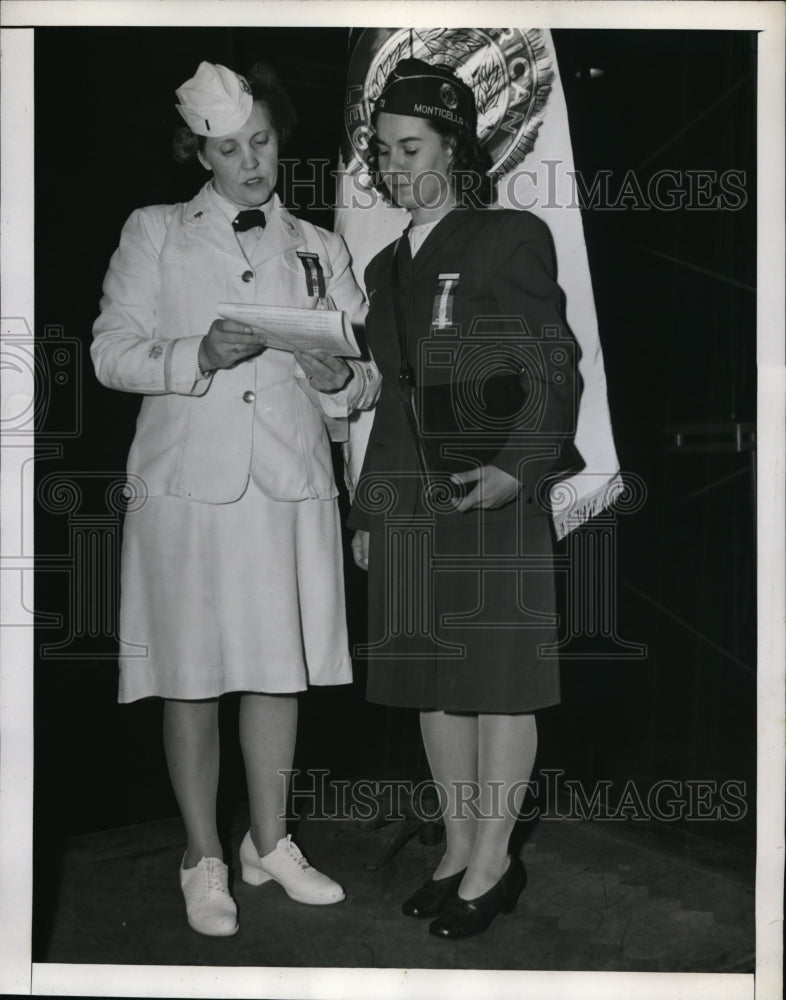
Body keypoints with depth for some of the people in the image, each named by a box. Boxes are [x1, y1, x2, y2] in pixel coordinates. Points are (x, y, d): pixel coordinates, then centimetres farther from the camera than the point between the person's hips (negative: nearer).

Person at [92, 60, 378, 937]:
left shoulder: (319, 249, 15)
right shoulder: (155, 234, 8)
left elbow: (365, 381, 10)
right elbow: (110, 352, 0)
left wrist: (336, 376, -13)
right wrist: (199, 356, -17)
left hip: (291, 482, 3)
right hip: (189, 482, -2)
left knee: (280, 667, 8)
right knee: (192, 676, 2)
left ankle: (269, 842, 25)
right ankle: (203, 858, 17)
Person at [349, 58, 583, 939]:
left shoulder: (512, 239, -2)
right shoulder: (385, 267, 17)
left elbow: (554, 372, -6)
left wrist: (515, 468, -20)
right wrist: (366, 511, 17)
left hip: (495, 492, -6)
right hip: (408, 498, 7)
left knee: (501, 675, -1)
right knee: (431, 677, 9)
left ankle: (491, 866, 9)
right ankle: (460, 850, 21)